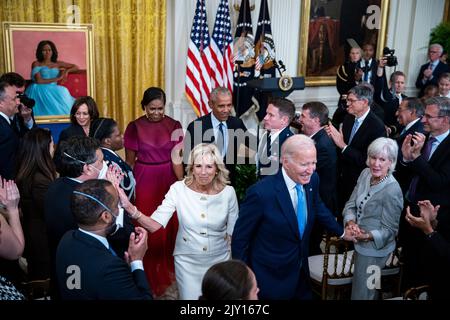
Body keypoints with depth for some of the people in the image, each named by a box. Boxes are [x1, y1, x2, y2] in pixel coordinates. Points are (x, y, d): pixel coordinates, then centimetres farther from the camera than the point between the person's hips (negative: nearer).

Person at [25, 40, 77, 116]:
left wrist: (67, 71, 0)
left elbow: (75, 67, 22)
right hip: (40, 91, -3)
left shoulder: (57, 64, 18)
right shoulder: (36, 64, 8)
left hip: (54, 91, 3)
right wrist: (57, 79, -5)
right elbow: (39, 81, -7)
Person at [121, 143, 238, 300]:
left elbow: (233, 234, -1)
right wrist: (129, 207, -36)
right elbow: (154, 225, -21)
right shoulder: (178, 189, -14)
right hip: (187, 260, -1)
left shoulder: (228, 192, -11)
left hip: (219, 259, 1)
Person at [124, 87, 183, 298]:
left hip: (168, 181, 1)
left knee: (169, 226, 9)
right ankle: (150, 278, 21)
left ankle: (168, 274, 30)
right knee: (148, 229, 4)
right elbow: (129, 162, 3)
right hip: (144, 182, -1)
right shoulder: (134, 127, -4)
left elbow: (176, 159, -5)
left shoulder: (174, 126, -3)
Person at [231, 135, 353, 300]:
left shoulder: (312, 180, -8)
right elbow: (240, 238, -16)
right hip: (271, 278, -6)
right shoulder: (260, 193, -28)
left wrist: (341, 231, 23)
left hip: (302, 272, 6)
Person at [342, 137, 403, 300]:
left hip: (374, 247, -6)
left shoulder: (392, 190, -25)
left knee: (361, 294, 9)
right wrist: (351, 222, -20)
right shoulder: (365, 173, -5)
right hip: (359, 243, 6)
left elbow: (389, 230, -18)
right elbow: (351, 204, 0)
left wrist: (368, 236, -34)